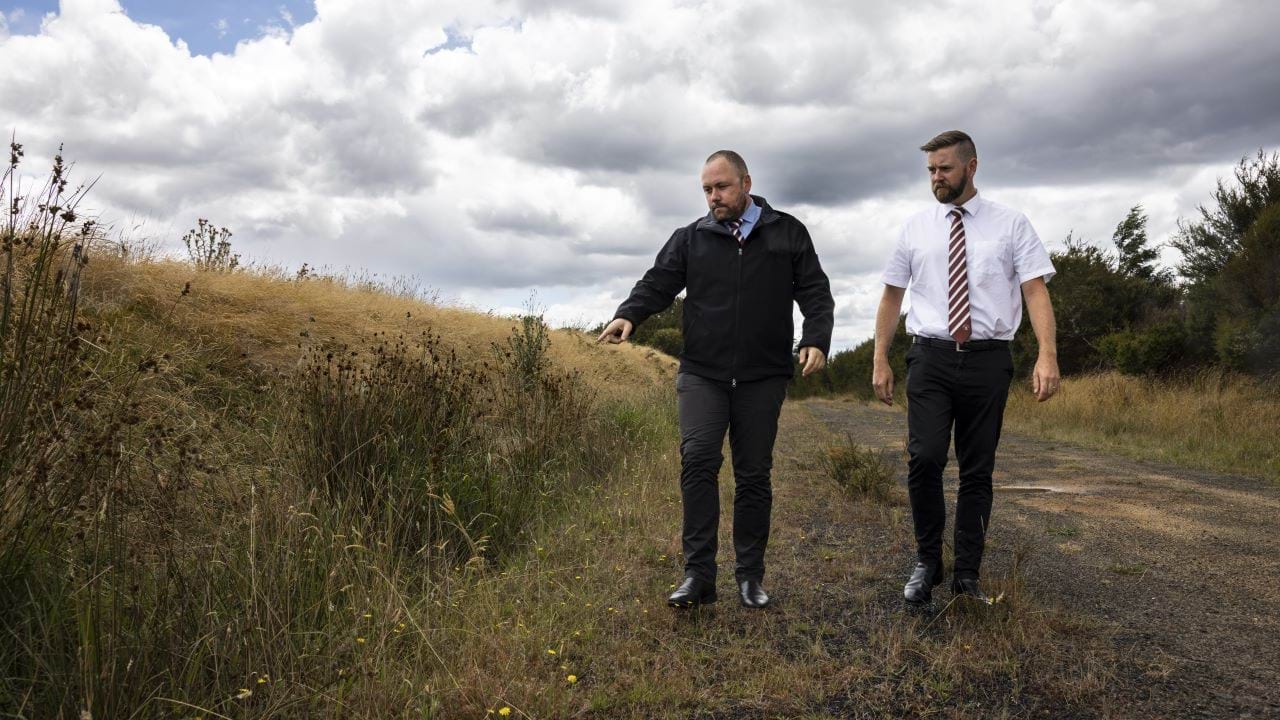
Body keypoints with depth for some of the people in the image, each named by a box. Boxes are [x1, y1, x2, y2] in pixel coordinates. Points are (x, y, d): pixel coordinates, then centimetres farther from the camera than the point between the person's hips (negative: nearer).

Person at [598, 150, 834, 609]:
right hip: (702, 374, 0)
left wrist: (816, 339, -12)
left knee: (754, 474, 6)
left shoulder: (787, 233, 9)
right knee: (698, 460, -15)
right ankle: (698, 574, -7)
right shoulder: (691, 239, 10)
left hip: (763, 377, 0)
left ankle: (750, 575, 19)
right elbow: (658, 284, 0)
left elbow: (815, 292, 5)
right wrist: (629, 315, -21)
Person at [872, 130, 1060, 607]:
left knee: (978, 470, 6)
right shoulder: (916, 228, 9)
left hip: (987, 359, 0)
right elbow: (891, 296, 11)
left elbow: (1035, 291, -5)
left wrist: (1047, 355, -20)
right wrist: (880, 360, 5)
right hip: (931, 357, 1)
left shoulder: (1010, 225, 3)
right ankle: (927, 563, 6)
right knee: (924, 459, -13)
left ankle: (967, 576, 17)